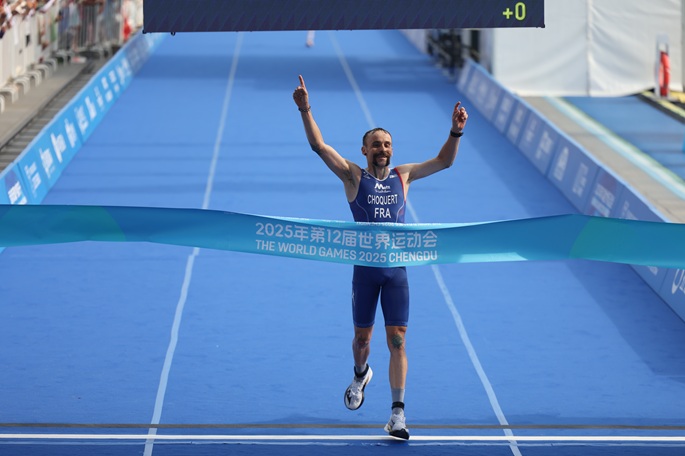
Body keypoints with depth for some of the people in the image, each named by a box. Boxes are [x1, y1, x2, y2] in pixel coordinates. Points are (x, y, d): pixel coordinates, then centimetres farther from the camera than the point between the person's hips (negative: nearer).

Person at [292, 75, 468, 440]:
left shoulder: (403, 176, 8)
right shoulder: (353, 176, 0)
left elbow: (444, 161, 8)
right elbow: (318, 146, -10)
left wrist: (456, 132, -8)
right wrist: (305, 111, -21)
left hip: (396, 269, 1)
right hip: (365, 268, -1)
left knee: (397, 339, -5)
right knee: (362, 335, 11)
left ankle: (398, 412, -6)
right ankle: (361, 375, 46)